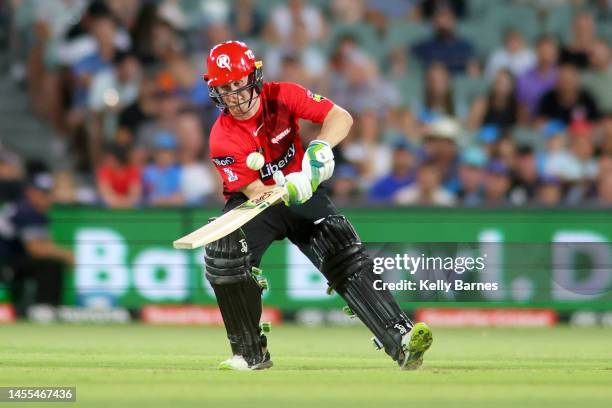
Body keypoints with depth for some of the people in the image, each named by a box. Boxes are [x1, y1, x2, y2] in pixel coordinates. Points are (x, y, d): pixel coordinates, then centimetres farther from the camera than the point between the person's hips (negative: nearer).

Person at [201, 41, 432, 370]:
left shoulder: (282, 97, -14)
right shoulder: (222, 139, -19)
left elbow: (341, 118, -19)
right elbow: (256, 192, -26)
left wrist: (321, 146, -40)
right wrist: (287, 191, -47)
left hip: (303, 194, 1)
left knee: (346, 258, -17)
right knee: (223, 254, -27)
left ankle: (401, 340, -24)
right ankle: (251, 353, -13)